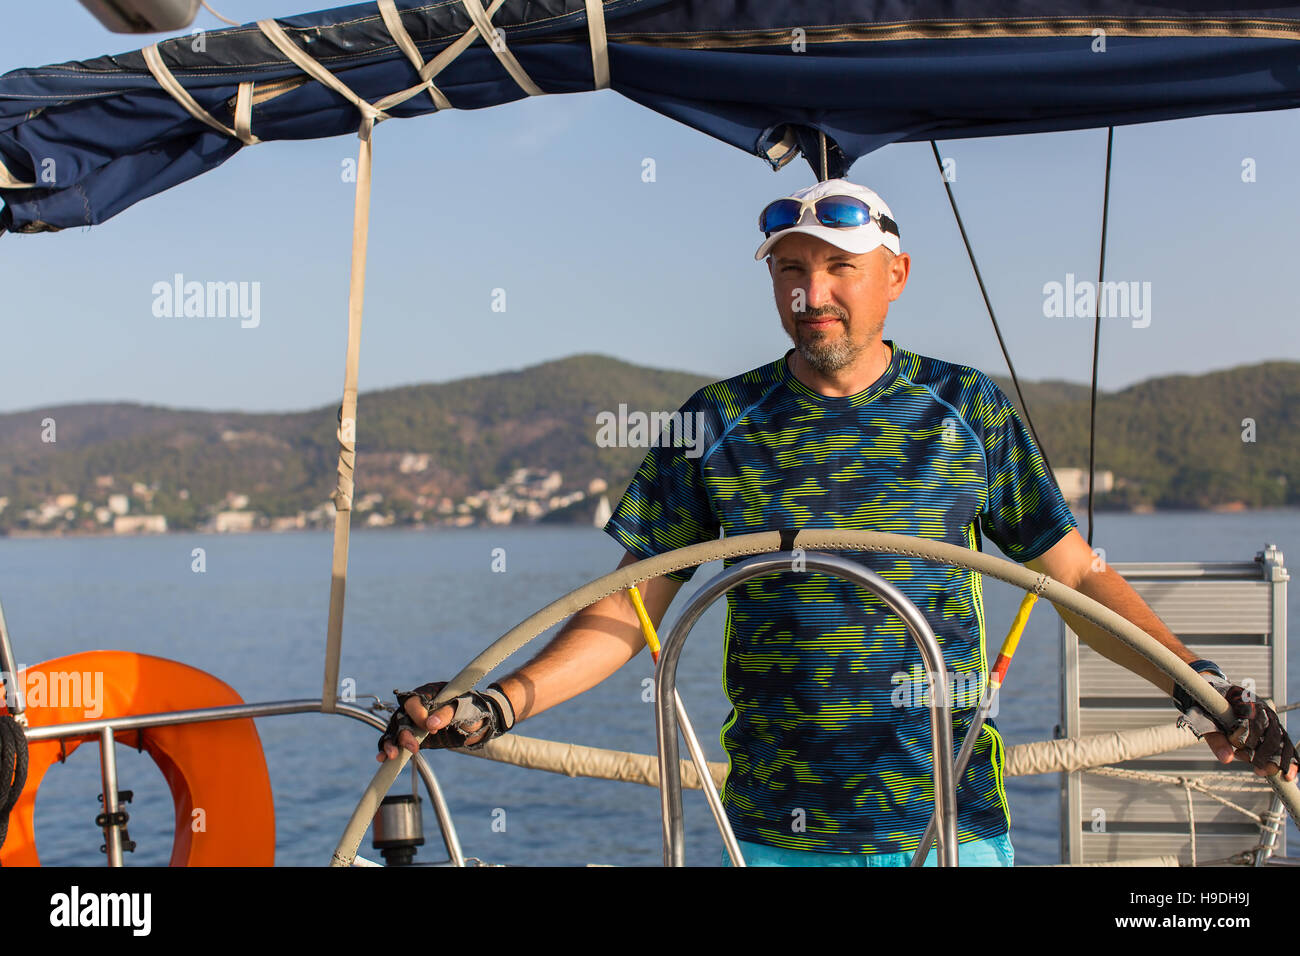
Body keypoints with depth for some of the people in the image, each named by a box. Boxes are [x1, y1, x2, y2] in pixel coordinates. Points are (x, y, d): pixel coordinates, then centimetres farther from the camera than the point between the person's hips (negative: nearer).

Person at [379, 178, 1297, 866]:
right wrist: (497, 704, -11)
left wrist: (1193, 679, -7)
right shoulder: (717, 423, 1)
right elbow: (627, 612, 2)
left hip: (951, 821, 0)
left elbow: (1080, 578, 6)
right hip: (775, 833, 0)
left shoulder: (968, 410, 3)